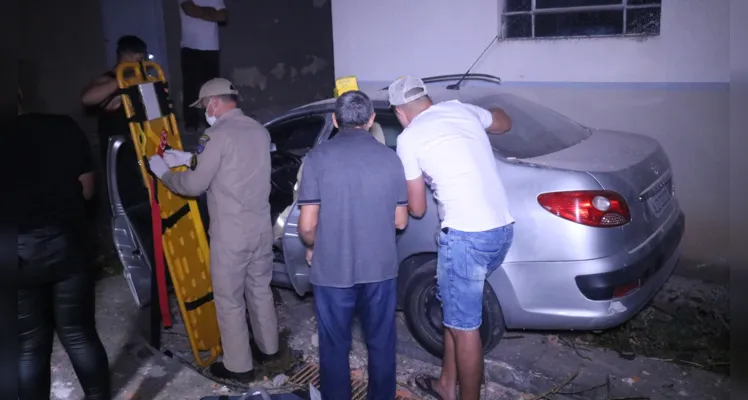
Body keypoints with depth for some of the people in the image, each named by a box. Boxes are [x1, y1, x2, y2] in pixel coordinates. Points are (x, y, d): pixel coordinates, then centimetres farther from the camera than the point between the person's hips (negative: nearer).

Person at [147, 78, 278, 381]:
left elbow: (194, 185, -14)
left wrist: (164, 173, 5)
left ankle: (238, 366, 15)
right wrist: (190, 159, 22)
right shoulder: (260, 131, 9)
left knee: (229, 300, 6)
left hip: (231, 233, -8)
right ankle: (268, 347, 36)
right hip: (261, 226, 8)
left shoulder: (218, 135, -16)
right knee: (260, 289, 21)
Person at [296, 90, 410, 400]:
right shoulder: (390, 158, -2)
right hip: (380, 269, 2)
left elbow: (307, 225, -10)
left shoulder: (318, 157, -9)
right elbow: (400, 221, 4)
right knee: (381, 344, 18)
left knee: (334, 347, 15)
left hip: (332, 270, -2)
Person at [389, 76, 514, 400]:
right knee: (456, 309, 24)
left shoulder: (408, 138, -4)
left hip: (467, 236, -8)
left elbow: (417, 209, 3)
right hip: (502, 229, 8)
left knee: (464, 326, 5)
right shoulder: (462, 110, 12)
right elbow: (504, 123, 34)